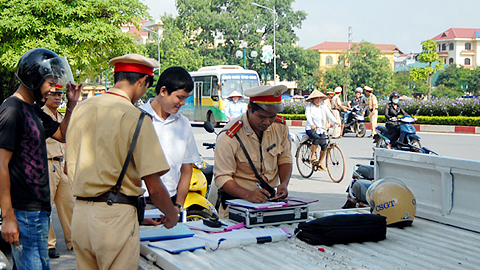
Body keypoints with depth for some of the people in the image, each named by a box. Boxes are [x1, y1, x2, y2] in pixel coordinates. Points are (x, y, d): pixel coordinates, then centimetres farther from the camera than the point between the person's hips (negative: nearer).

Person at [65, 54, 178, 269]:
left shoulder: (81, 108, 8)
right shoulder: (135, 118, -12)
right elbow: (154, 187, -13)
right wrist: (171, 214, 4)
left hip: (80, 213, 7)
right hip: (116, 217, -7)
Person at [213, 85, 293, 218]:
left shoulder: (280, 126, 2)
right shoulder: (228, 137, -15)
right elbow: (222, 178, -14)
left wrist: (284, 183, -9)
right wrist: (248, 194, -31)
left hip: (272, 196, 4)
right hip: (238, 201, -4)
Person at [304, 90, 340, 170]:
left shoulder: (323, 106, 7)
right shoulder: (309, 107, -4)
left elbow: (329, 114, -7)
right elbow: (308, 116, -20)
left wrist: (335, 121, -25)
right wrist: (312, 125, -40)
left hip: (321, 129, 4)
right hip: (311, 129, -4)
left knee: (324, 146, -8)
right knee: (317, 138, -34)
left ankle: (320, 163, 11)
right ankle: (312, 157, -20)